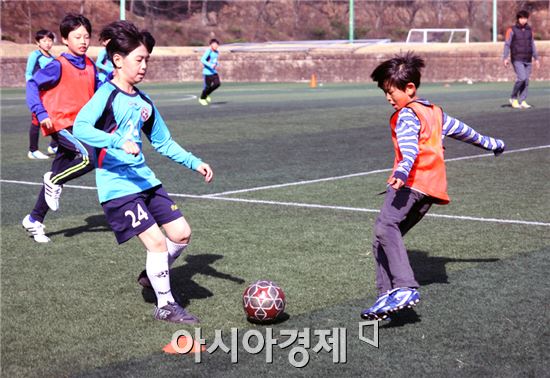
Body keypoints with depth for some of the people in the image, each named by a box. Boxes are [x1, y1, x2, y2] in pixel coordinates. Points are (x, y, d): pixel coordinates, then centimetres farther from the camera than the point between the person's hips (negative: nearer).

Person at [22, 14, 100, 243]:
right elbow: (32, 85, -9)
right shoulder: (58, 66, -11)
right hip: (60, 124, -7)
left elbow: (98, 91, 21)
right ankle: (54, 182, -2)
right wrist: (41, 114, -18)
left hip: (80, 126, 7)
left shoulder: (90, 66, 9)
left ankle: (34, 220, 24)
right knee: (90, 157, -27)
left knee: (56, 177, 11)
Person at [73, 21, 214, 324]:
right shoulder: (107, 95, -12)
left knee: (181, 233, 3)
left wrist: (194, 162, 13)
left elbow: (163, 142, 21)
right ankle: (165, 305, 7)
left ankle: (153, 275, 31)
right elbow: (80, 128, -27)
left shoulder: (144, 102, 12)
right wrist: (119, 143, -37)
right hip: (117, 186, -8)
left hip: (144, 180, 8)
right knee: (157, 241, -11)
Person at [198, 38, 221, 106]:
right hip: (207, 72, -7)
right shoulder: (208, 51, -15)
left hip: (214, 72, 7)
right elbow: (202, 60, -26)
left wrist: (217, 64, 7)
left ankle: (206, 95, 14)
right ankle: (202, 99, 21)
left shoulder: (216, 52, 10)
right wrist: (210, 65, -34)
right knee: (207, 86, -3)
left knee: (217, 84, -7)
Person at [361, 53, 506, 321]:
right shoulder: (434, 111, 26)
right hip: (432, 189, 9)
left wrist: (402, 170, -38)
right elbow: (460, 129, 39)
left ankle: (405, 288, -40)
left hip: (412, 181, -9)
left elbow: (409, 146, -20)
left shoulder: (406, 115, -1)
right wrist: (489, 143, 54)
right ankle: (387, 297, 2)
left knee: (385, 227, -26)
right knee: (382, 239, 9)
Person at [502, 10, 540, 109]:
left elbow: (532, 45, 18)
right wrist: (505, 58, -15)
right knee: (521, 78, -18)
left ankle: (522, 101, 6)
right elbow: (507, 45, -4)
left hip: (528, 60, 5)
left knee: (526, 81, 1)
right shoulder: (512, 30, -2)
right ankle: (513, 98, -1)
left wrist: (536, 58, 15)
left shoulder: (529, 30, 12)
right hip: (517, 59, -5)